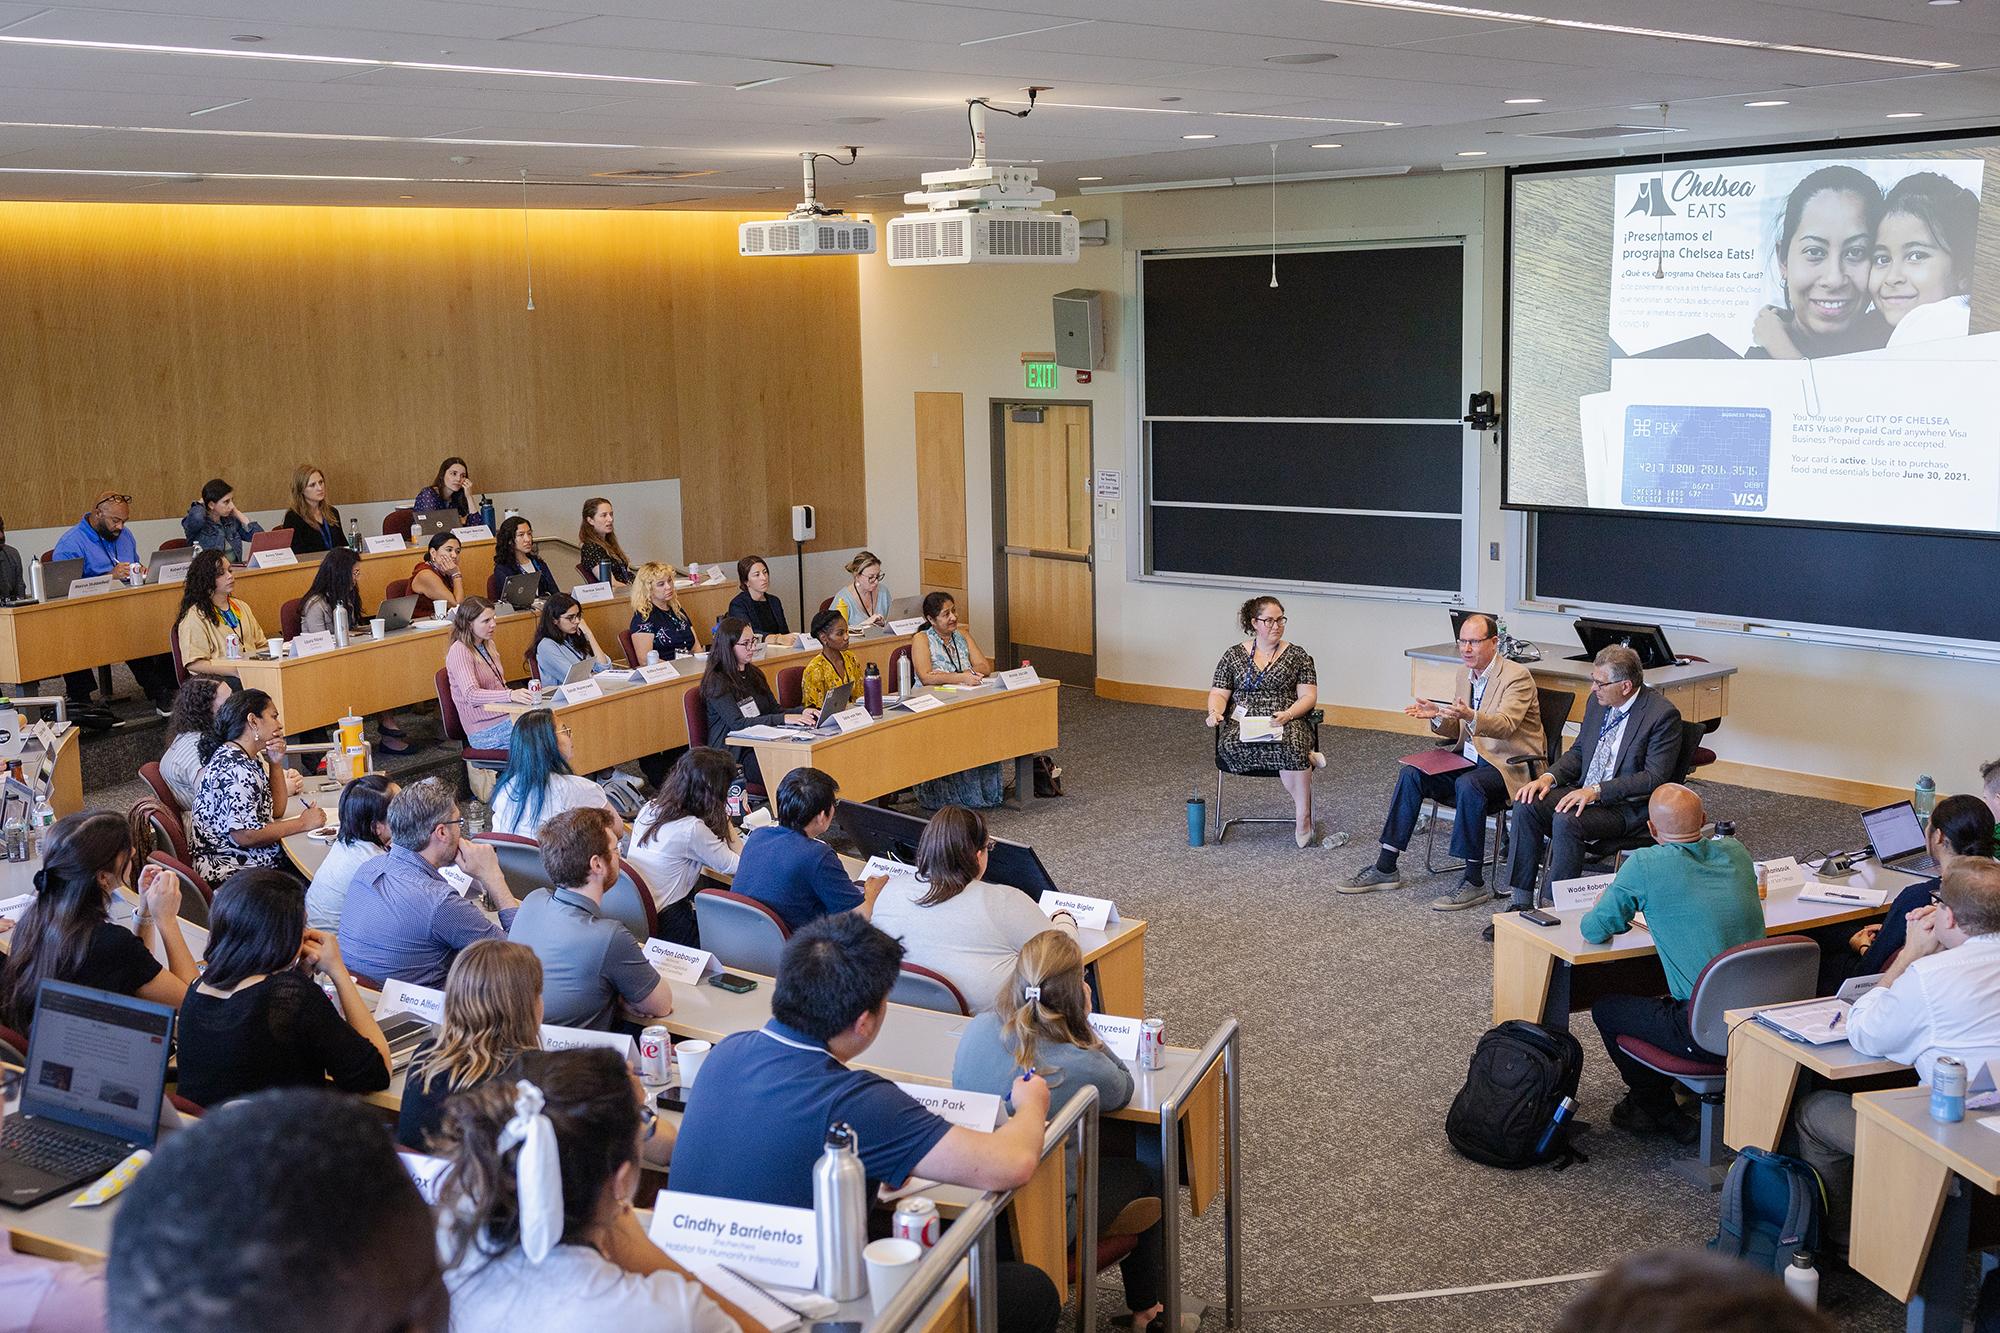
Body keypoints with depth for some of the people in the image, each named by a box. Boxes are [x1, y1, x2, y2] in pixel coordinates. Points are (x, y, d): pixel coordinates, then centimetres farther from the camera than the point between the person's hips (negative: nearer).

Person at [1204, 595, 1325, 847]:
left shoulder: (1298, 656, 10)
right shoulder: (1234, 655, 14)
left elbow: (1309, 697, 4)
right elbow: (1219, 694, 12)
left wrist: (1288, 714, -16)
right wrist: (1215, 712, -11)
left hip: (1285, 722, -1)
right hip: (1242, 722, 1)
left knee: (1291, 748, -37)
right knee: (1231, 746, -36)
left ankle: (1303, 821, -27)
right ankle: (1307, 759, -22)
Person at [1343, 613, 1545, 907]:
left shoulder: (1517, 677, -12)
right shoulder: (1466, 679, 13)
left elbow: (1505, 725, -26)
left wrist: (1471, 717, -45)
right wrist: (1438, 717, -6)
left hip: (1510, 765, -8)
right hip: (1472, 759, 8)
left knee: (1468, 785, -36)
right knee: (1411, 774, -9)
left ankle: (1474, 883, -27)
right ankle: (1385, 868, -6)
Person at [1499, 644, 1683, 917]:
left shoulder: (1663, 715, -14)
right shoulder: (1598, 701, 8)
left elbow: (1654, 777, -19)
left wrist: (1597, 791, -26)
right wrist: (1549, 777, -2)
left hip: (1628, 807, -7)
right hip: (1583, 792, 7)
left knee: (1566, 820, -32)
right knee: (1526, 805, -17)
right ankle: (1521, 903, -14)